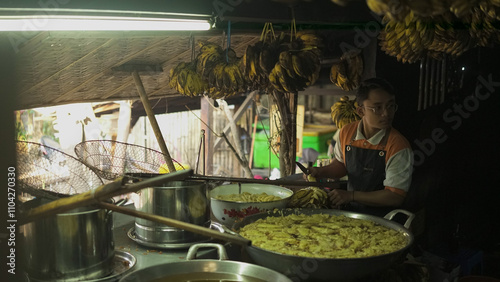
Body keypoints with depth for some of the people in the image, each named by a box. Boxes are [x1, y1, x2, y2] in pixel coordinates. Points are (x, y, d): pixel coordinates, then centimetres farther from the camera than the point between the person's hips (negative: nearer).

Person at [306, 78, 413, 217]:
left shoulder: (398, 147, -15)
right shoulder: (346, 132, 2)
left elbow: (395, 197, -15)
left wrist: (351, 195, -18)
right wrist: (321, 171, 3)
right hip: (348, 210, 6)